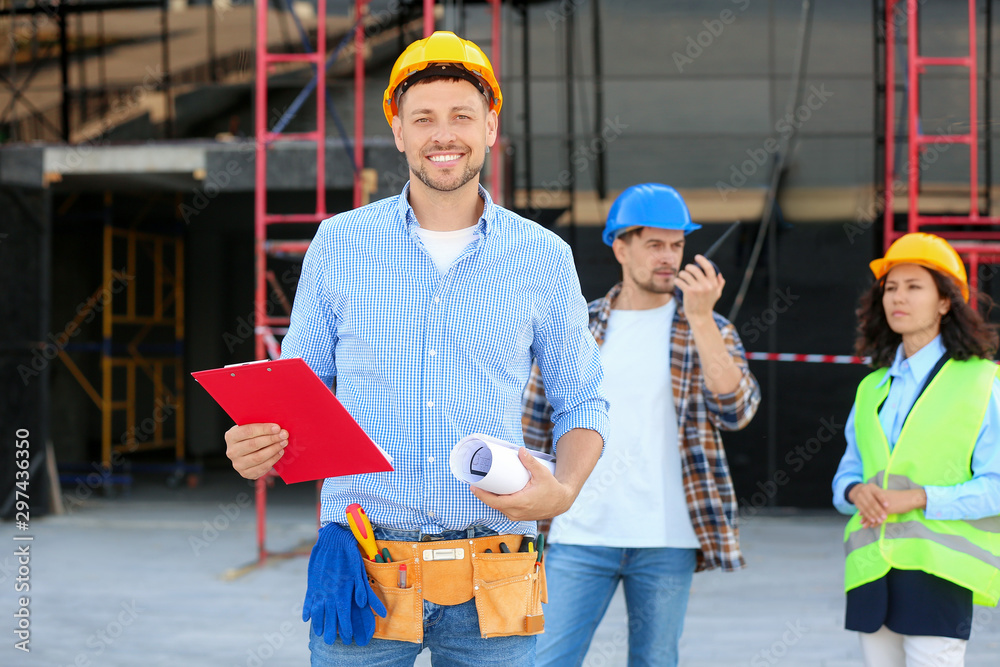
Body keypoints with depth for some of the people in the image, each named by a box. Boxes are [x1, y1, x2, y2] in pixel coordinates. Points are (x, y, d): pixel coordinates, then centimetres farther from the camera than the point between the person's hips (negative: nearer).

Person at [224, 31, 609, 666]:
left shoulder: (544, 257, 5)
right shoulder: (339, 244, 5)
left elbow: (582, 402, 11)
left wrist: (563, 490, -8)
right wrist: (255, 449, -10)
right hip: (364, 577, 0)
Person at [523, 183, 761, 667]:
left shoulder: (708, 331, 4)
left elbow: (736, 410, -14)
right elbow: (536, 431, 11)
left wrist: (700, 318, -20)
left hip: (666, 541, 0)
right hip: (579, 536, 0)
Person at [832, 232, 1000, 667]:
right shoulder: (873, 387, 16)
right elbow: (848, 472, 20)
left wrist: (919, 498, -17)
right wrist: (856, 491, -4)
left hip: (937, 570, -5)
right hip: (871, 571, 5)